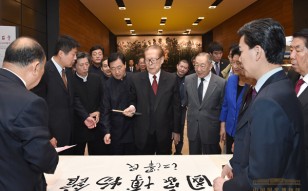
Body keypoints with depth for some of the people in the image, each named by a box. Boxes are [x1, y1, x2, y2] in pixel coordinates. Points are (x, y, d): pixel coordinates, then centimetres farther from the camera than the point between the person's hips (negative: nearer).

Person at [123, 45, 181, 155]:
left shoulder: (171, 79, -4)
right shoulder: (136, 79, -3)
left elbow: (176, 106, 0)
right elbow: (133, 101, 8)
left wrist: (176, 130, 3)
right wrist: (132, 107, -16)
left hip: (164, 132, 0)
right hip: (143, 133, 0)